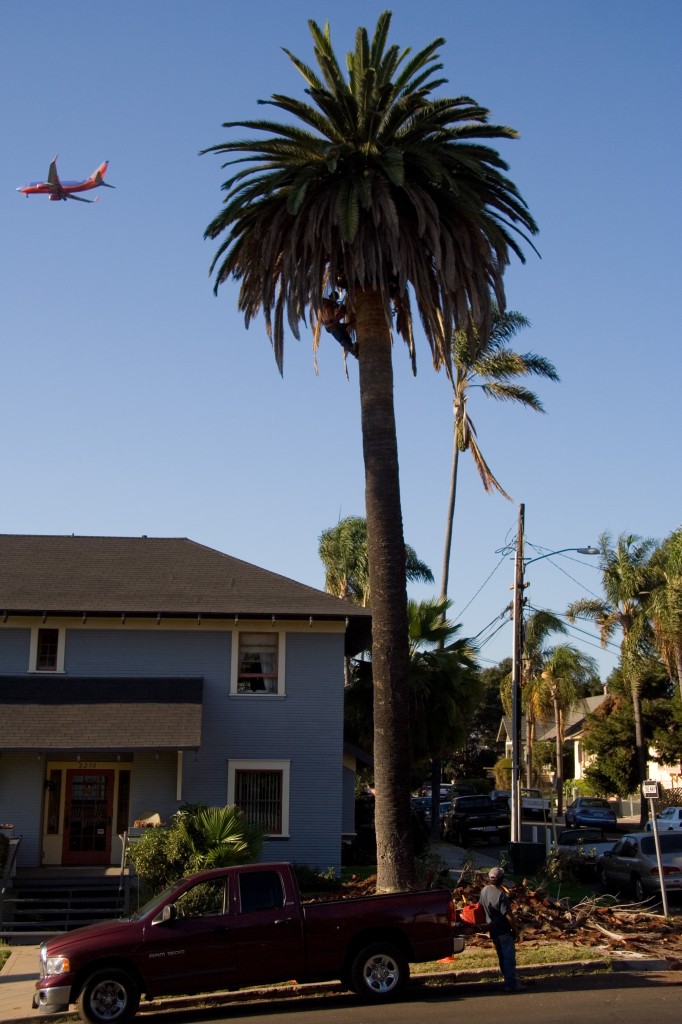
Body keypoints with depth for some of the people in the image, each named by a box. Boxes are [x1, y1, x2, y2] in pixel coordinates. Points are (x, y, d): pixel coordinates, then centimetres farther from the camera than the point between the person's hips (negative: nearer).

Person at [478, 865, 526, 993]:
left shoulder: (484, 890, 1)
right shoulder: (501, 895, -24)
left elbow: (481, 905, 15)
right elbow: (508, 916, -22)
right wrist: (516, 930, -10)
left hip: (493, 930, 8)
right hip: (503, 930, -8)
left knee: (502, 956, 17)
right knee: (509, 957, -2)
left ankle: (509, 980, 25)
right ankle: (511, 984, 0)